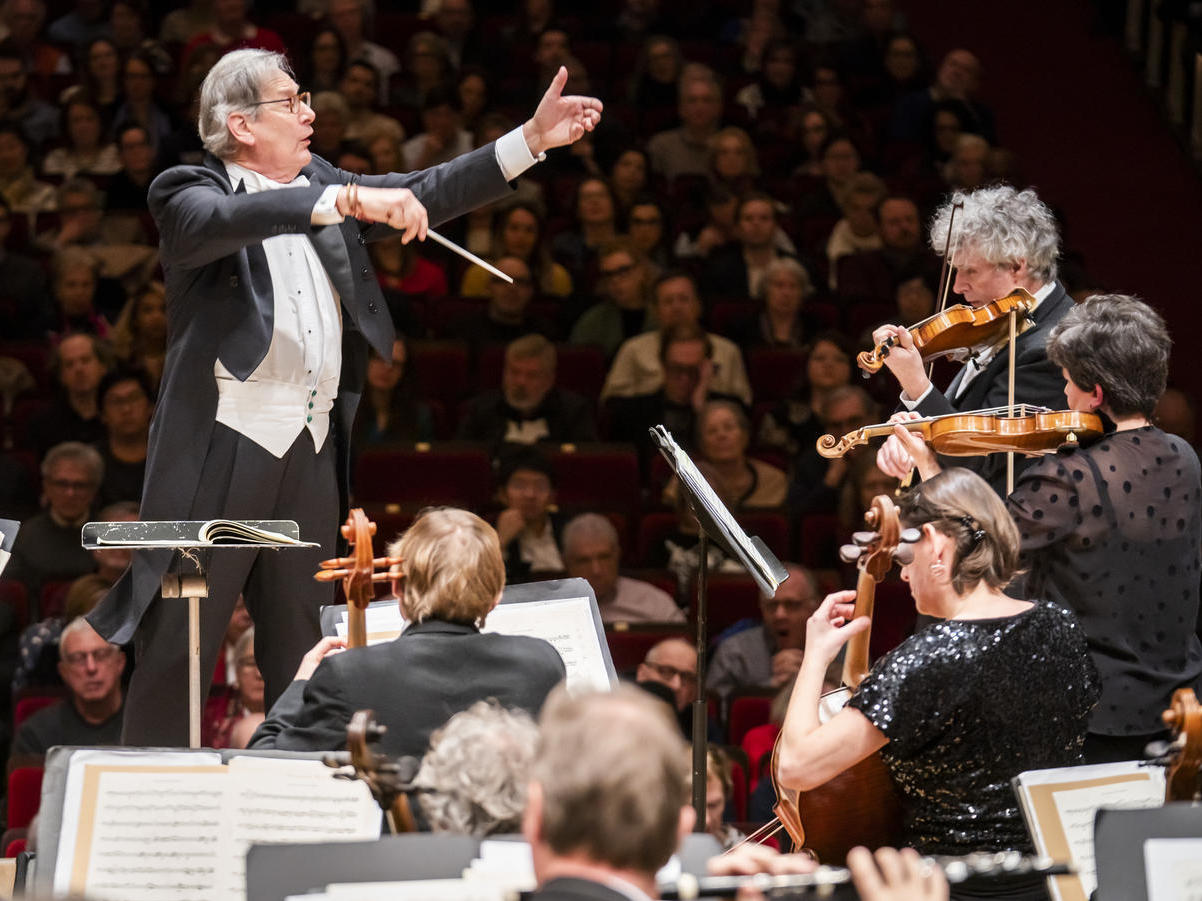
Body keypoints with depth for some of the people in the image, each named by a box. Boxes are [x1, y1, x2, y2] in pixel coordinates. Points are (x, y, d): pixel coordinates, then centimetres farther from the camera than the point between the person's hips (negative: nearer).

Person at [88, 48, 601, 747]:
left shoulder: (322, 185, 14)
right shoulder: (188, 193, -4)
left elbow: (429, 194, 11)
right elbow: (222, 221, -27)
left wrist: (534, 139, 1)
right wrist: (349, 201, -36)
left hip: (312, 452, 6)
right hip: (222, 448, -6)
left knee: (302, 653, 12)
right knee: (176, 651, -4)